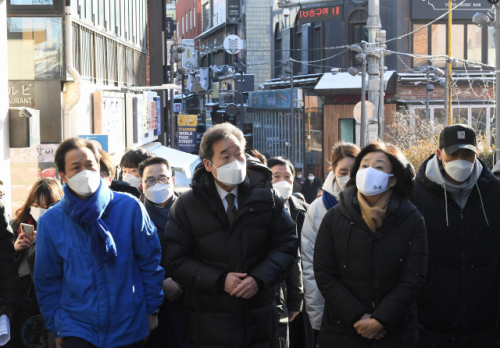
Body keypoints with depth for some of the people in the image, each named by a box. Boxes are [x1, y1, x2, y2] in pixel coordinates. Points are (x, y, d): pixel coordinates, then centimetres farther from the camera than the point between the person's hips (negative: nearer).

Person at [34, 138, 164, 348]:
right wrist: (55, 326, 7)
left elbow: (149, 260, 0)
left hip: (129, 328, 0)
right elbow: (47, 281, 5)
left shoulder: (129, 208, -8)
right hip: (76, 329, 0)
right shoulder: (50, 222, -5)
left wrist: (151, 309, 3)